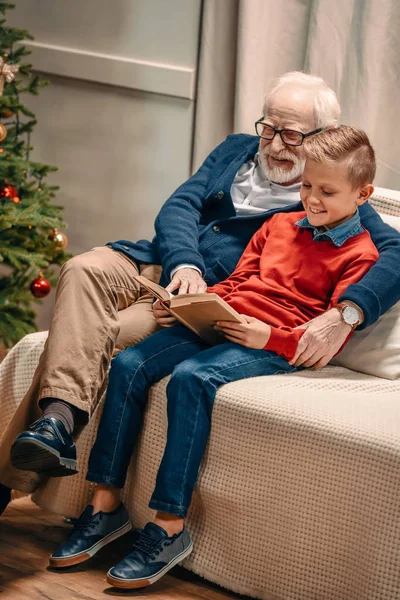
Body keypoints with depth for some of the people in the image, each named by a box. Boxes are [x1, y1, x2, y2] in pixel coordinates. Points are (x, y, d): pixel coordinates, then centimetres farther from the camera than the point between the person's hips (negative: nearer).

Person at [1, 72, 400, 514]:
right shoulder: (236, 151, 20)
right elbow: (179, 208, 8)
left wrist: (346, 314, -33)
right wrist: (184, 263, -16)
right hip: (158, 261, 5)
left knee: (94, 336, -28)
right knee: (82, 271, -29)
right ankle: (61, 414, -43)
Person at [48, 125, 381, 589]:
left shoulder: (360, 254, 1)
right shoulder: (281, 224, 23)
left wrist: (268, 336, -19)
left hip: (273, 346, -7)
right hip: (220, 324, 7)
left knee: (190, 378, -34)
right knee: (128, 366, -15)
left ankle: (170, 528, -32)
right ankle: (106, 505, -10)